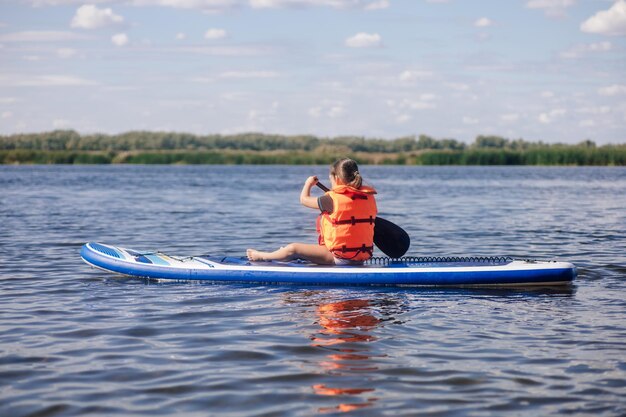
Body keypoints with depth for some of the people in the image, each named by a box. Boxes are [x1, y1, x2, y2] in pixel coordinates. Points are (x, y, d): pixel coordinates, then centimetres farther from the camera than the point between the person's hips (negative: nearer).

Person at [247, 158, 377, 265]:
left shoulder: (332, 199, -14)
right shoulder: (370, 197, 3)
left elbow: (304, 199, 1)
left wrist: (308, 184, 22)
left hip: (340, 257, -8)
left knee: (293, 249, 4)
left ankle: (261, 256, 24)